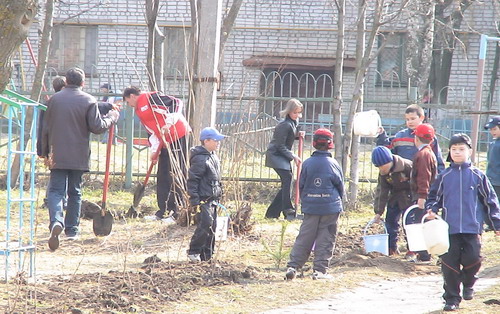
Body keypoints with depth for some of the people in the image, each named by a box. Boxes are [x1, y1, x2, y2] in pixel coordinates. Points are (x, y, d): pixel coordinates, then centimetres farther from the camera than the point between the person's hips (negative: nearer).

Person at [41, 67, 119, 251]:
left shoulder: (54, 99, 4)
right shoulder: (88, 101, -5)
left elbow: (46, 128, 9)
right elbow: (97, 127, -8)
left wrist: (45, 153, 18)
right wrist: (112, 117, 10)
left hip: (57, 155, 1)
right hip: (79, 156, 0)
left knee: (56, 190, -3)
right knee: (75, 192, 13)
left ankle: (56, 221, -28)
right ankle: (72, 229, 16)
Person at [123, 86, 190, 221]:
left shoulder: (150, 98, -9)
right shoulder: (139, 110, 20)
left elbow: (177, 103, -18)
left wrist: (168, 123, -26)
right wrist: (154, 150, 12)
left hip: (177, 136, -10)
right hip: (165, 143, 10)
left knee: (176, 175, -8)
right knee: (162, 176, 12)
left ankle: (178, 212, -6)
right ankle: (163, 211, 19)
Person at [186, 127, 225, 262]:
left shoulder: (214, 157, 16)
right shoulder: (200, 159, -15)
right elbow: (192, 180, -18)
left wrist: (218, 194, 24)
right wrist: (194, 199, -21)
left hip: (213, 199, 10)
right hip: (203, 199, -10)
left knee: (212, 225, 10)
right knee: (206, 223, -18)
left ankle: (207, 255, 16)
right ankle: (193, 251, -9)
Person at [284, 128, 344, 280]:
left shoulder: (307, 164, -2)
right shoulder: (333, 164, -7)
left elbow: (301, 185, 6)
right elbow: (340, 186, 2)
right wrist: (338, 203, 19)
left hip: (310, 207, 2)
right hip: (330, 207, -2)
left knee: (304, 238, 7)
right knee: (325, 239, 4)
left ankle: (292, 266, 1)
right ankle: (320, 269, 1)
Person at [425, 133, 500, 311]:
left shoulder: (477, 176, 4)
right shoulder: (444, 176, 7)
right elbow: (433, 197, 17)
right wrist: (431, 210, -4)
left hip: (472, 228, -1)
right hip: (450, 228, 1)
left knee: (472, 259, -8)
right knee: (449, 263, 0)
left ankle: (468, 283, 22)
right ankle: (452, 298, 10)